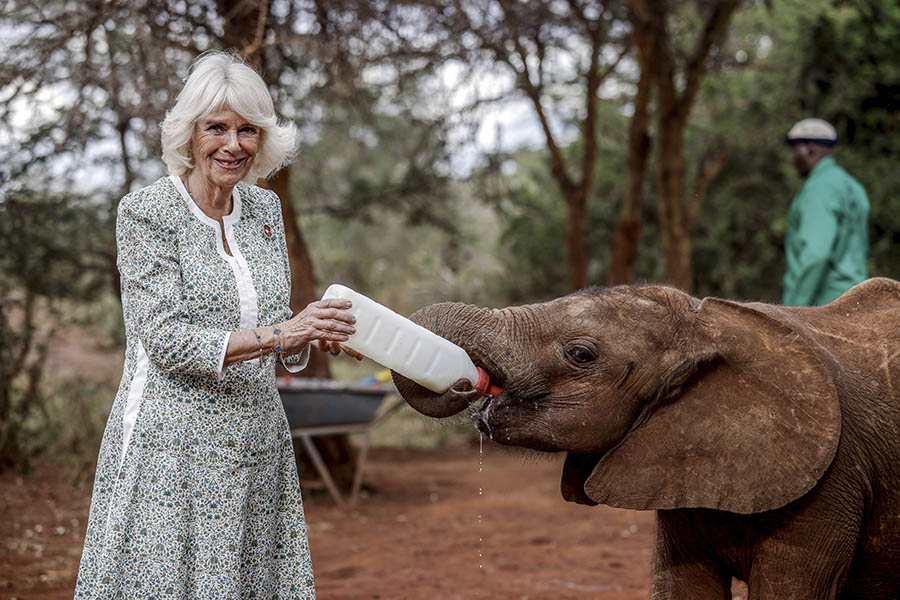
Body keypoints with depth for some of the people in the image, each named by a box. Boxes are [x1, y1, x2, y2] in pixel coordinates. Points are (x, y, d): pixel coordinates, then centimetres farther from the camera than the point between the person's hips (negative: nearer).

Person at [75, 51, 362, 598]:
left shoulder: (266, 209, 10)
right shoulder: (146, 213, -7)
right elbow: (166, 340, -15)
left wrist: (314, 336, -6)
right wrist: (276, 334, -23)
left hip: (256, 444, 5)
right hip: (173, 446, -5)